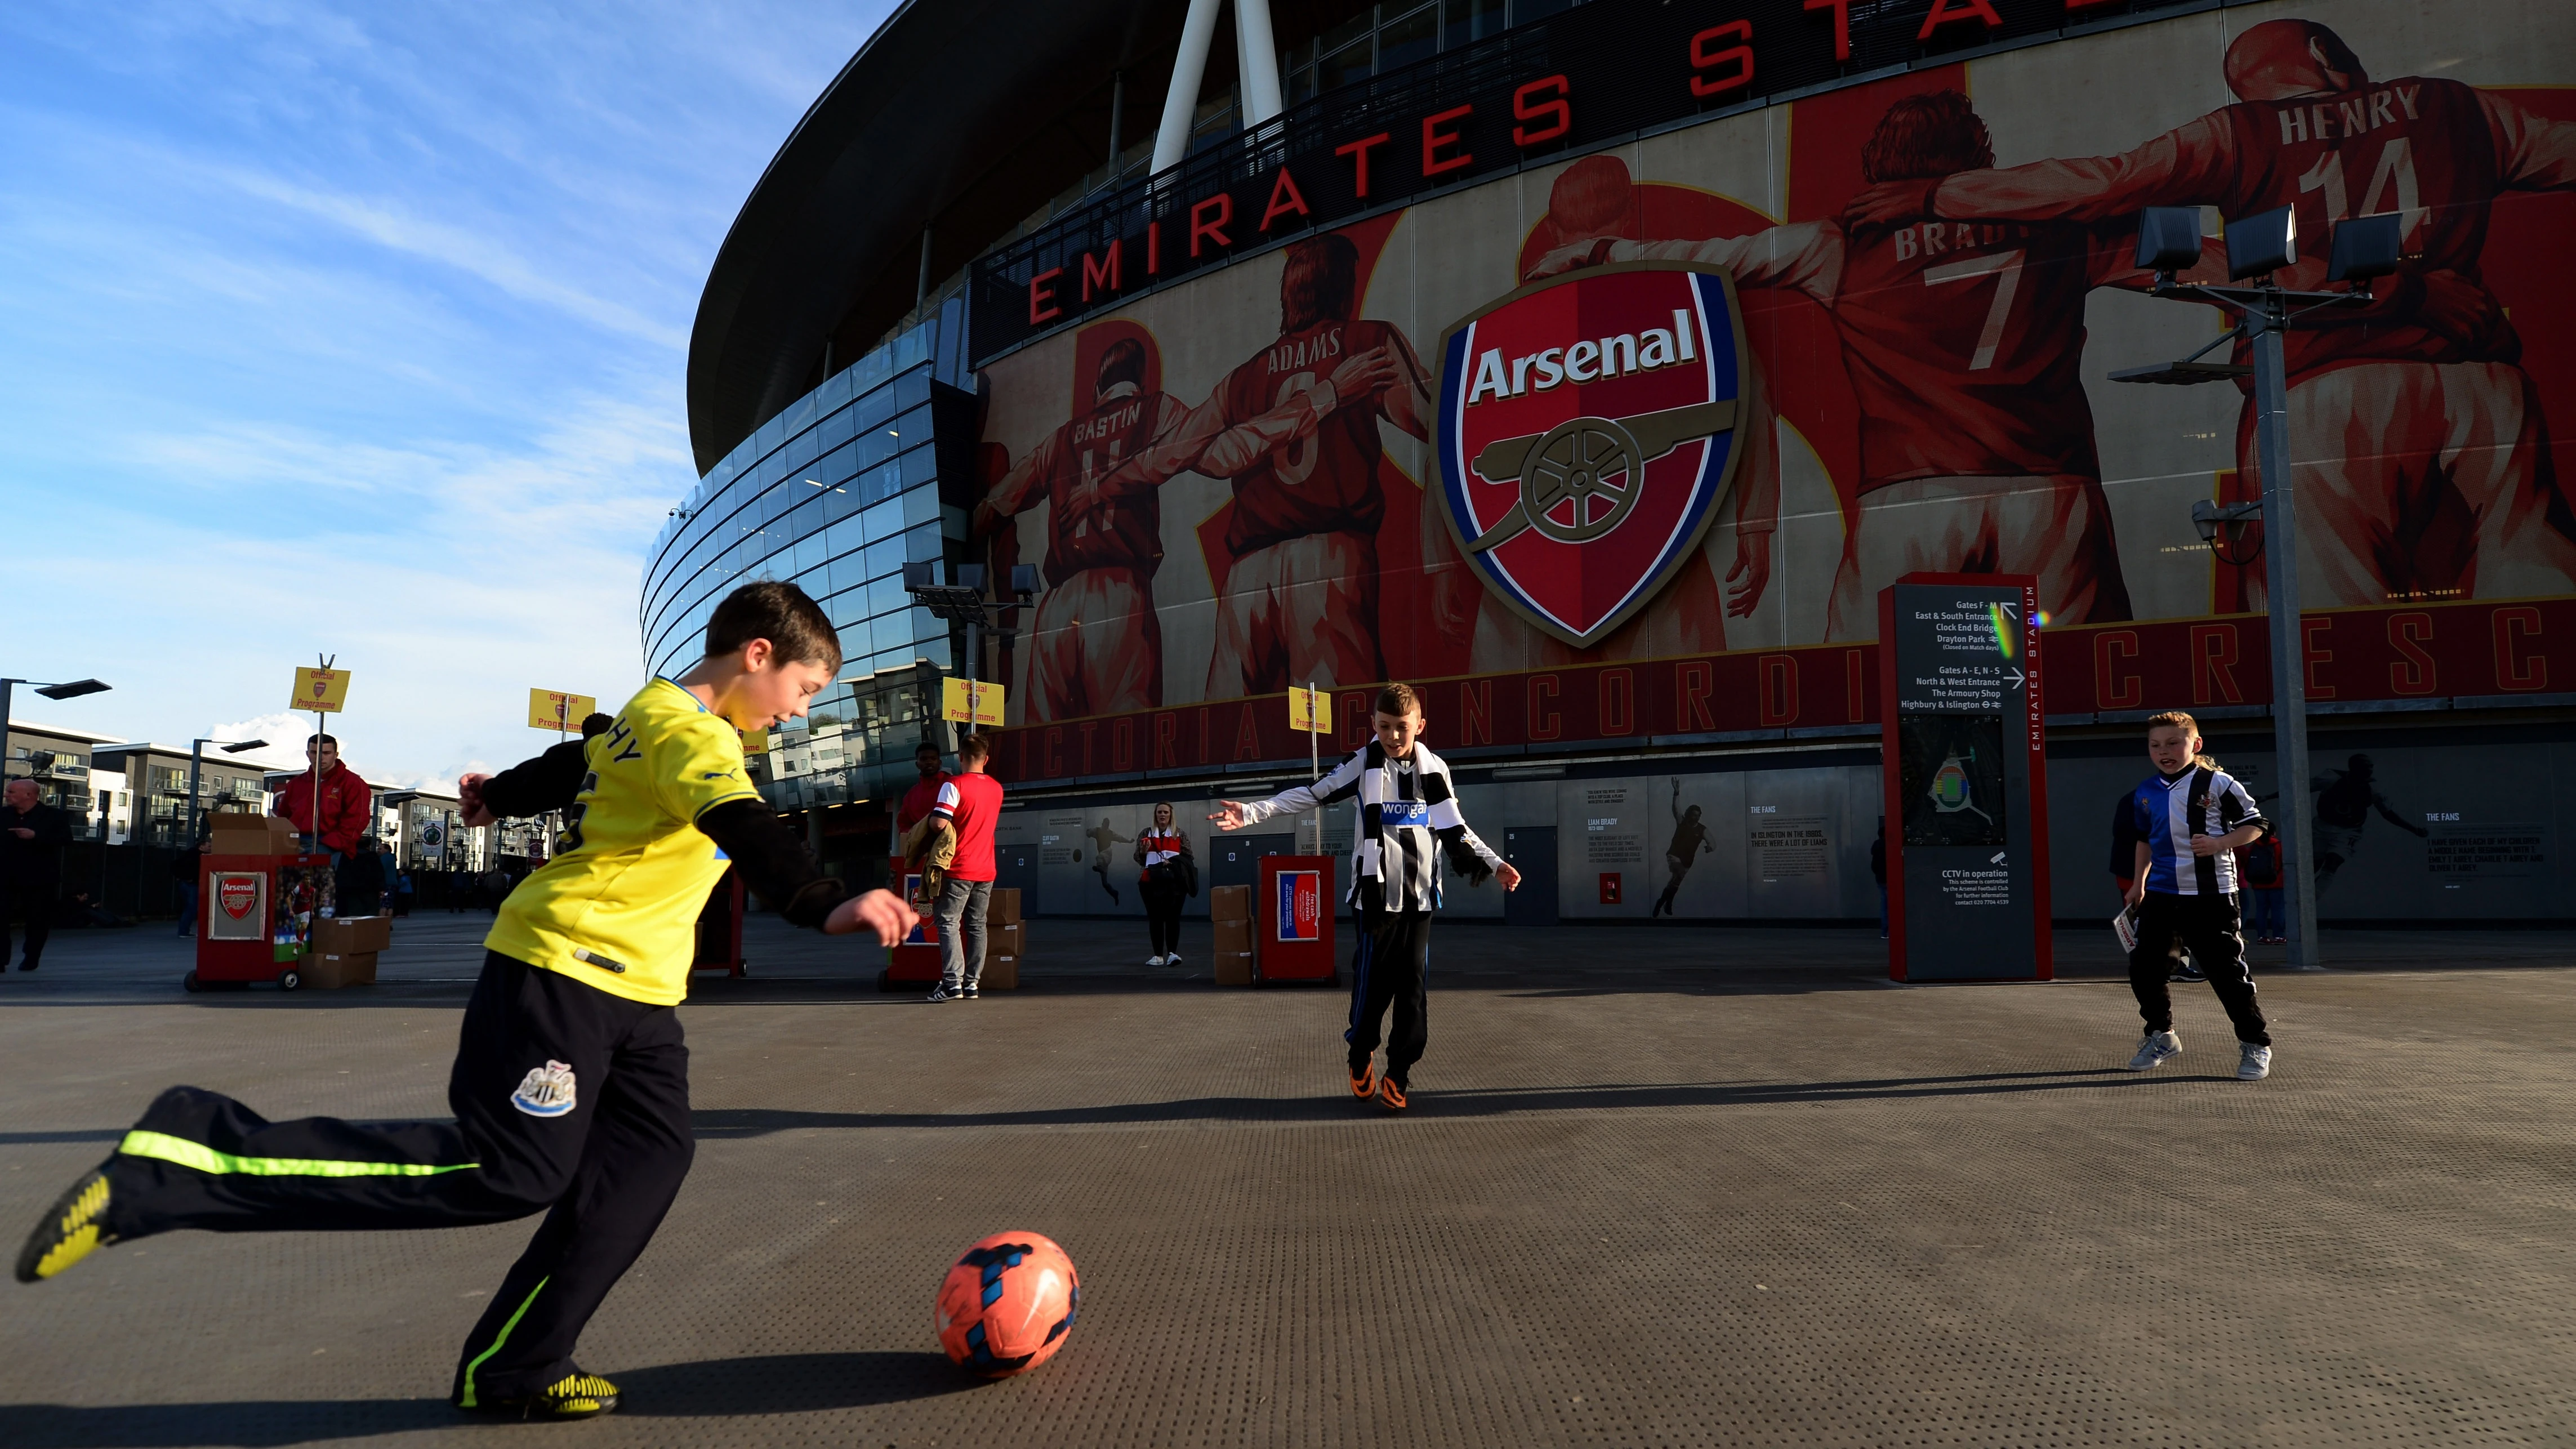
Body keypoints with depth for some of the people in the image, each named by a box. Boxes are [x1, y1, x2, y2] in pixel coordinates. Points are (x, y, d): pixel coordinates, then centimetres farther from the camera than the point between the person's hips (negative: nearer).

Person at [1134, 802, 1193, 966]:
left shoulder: (1181, 835, 7)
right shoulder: (1145, 834, 11)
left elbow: (1189, 858, 7)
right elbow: (1139, 860, 13)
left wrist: (1174, 863, -10)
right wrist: (1143, 851, -8)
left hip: (1174, 881, -1)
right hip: (1151, 881, 1)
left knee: (1173, 917, -7)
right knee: (1155, 917, 1)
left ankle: (1172, 953, -8)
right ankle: (1158, 955, 3)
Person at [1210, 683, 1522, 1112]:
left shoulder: (1434, 769, 5)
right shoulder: (1364, 764, -2)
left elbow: (1455, 829, 15)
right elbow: (1313, 795, -4)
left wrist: (1493, 864, 9)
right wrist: (1251, 812, -12)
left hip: (1420, 894, 2)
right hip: (1379, 892, -2)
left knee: (1414, 985, 2)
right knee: (1374, 980, -1)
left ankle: (1399, 1073, 13)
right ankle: (1361, 1055, 24)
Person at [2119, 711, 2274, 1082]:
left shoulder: (2216, 783, -6)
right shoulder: (2144, 793, 10)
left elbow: (2254, 823, -2)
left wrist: (2220, 844, -18)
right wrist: (2138, 883, 21)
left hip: (2210, 895, -5)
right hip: (2160, 894, 5)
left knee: (2226, 971, -3)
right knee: (2143, 967, 4)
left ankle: (2255, 1045, 15)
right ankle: (2161, 1036, 24)